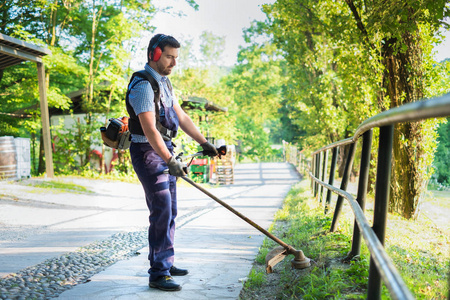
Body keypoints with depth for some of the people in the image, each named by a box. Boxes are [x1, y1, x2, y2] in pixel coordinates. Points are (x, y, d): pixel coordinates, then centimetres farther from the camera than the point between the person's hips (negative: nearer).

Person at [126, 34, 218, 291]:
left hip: (165, 151, 10)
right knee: (162, 212, -12)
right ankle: (158, 274, -6)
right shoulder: (143, 86, -18)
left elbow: (181, 117, 18)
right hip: (148, 153, -10)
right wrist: (170, 160, -31)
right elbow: (150, 129, -26)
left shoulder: (164, 82, 14)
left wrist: (204, 142, 14)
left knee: (170, 211, 14)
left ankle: (166, 263, 25)